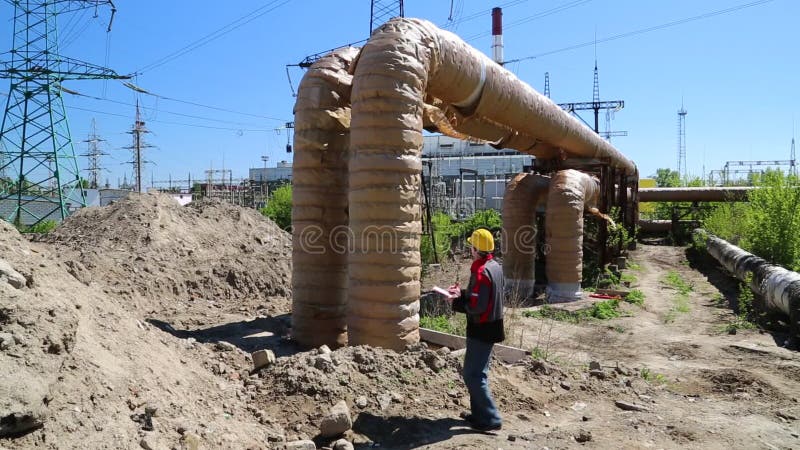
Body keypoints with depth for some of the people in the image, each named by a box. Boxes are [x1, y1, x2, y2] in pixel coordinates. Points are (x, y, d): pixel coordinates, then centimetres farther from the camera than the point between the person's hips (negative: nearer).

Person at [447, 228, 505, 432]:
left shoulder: (481, 272, -23)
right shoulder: (495, 266, 7)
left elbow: (476, 306, -25)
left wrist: (457, 300, -12)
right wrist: (462, 293, 4)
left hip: (481, 330, -10)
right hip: (491, 326, 10)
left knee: (472, 375, -1)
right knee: (479, 372, 20)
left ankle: (491, 419, 4)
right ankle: (479, 412, 30)